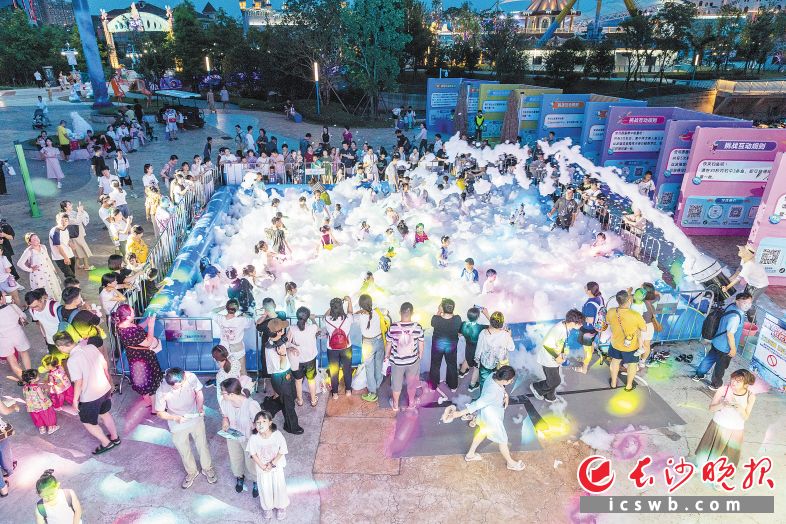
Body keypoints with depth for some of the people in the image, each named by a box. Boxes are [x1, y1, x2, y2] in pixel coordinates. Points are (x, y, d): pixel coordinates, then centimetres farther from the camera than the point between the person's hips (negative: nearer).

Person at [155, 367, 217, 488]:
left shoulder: (191, 377, -29)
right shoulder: (162, 392, -31)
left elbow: (199, 393, -8)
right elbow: (160, 413, -15)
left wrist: (200, 407, -23)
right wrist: (176, 418, -31)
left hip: (196, 418, 1)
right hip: (178, 425, -1)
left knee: (202, 445, 20)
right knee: (184, 451, 21)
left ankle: (207, 468, 48)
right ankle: (191, 472, 50)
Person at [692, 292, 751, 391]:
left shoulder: (732, 306, -7)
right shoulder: (735, 317, -32)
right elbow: (730, 334, -27)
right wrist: (733, 348, -16)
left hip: (717, 342, 8)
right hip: (725, 347, -8)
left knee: (709, 358, 25)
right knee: (720, 367, 14)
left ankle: (699, 375, 43)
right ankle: (715, 384, 34)